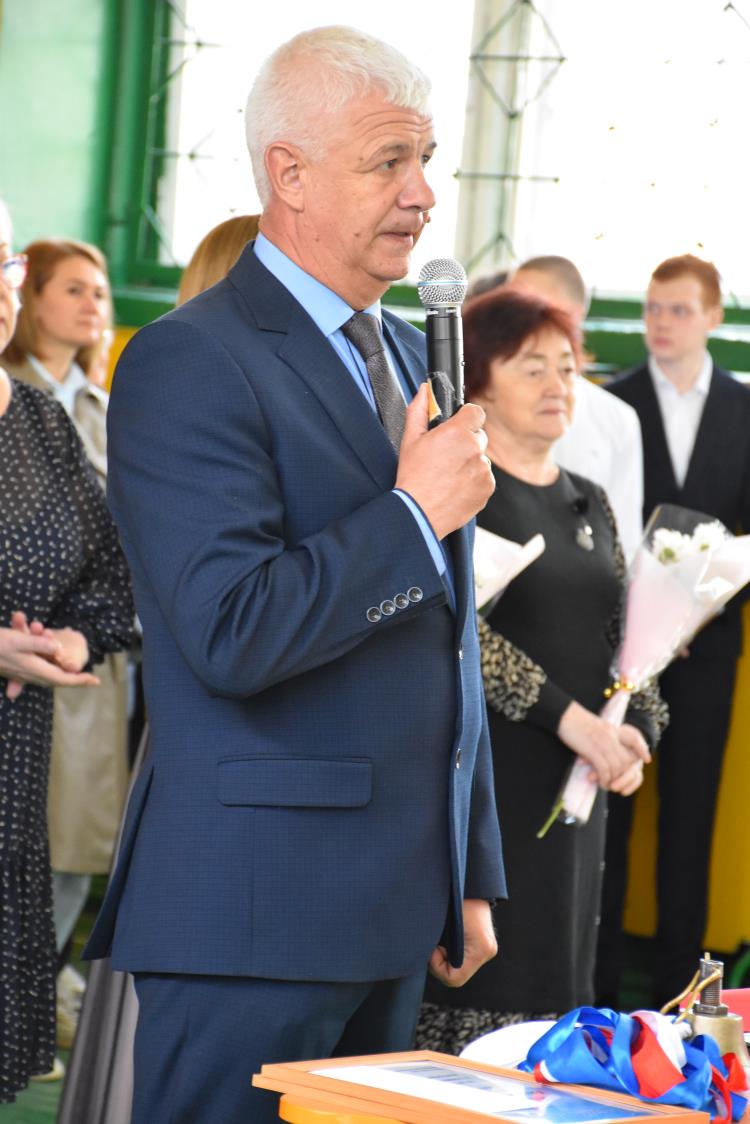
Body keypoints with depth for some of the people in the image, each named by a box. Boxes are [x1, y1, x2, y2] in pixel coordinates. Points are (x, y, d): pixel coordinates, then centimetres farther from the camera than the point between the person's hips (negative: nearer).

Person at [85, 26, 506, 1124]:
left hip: (393, 908, 8)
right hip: (255, 913, -8)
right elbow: (233, 635, -22)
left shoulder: (406, 354, 17)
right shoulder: (189, 364, -12)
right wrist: (413, 512, -15)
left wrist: (471, 874, 20)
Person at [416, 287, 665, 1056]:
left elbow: (626, 635, 17)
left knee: (547, 978, 6)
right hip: (476, 781, -7)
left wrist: (637, 731, -2)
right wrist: (570, 717, -20)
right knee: (462, 982, -7)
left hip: (571, 790, 7)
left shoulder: (589, 504, 17)